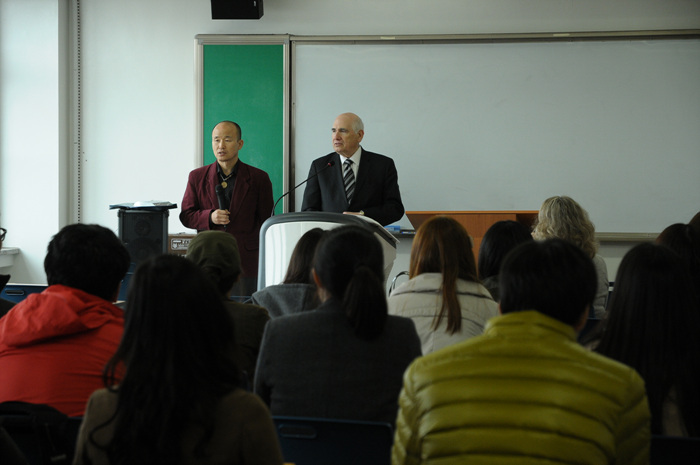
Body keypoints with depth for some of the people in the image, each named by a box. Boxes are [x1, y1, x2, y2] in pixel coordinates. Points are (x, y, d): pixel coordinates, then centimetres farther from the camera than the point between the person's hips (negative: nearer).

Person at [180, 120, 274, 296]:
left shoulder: (258, 178, 6)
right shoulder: (197, 177, 10)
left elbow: (267, 222, 8)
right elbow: (185, 216, 10)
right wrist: (209, 217, -10)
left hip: (247, 262, -1)